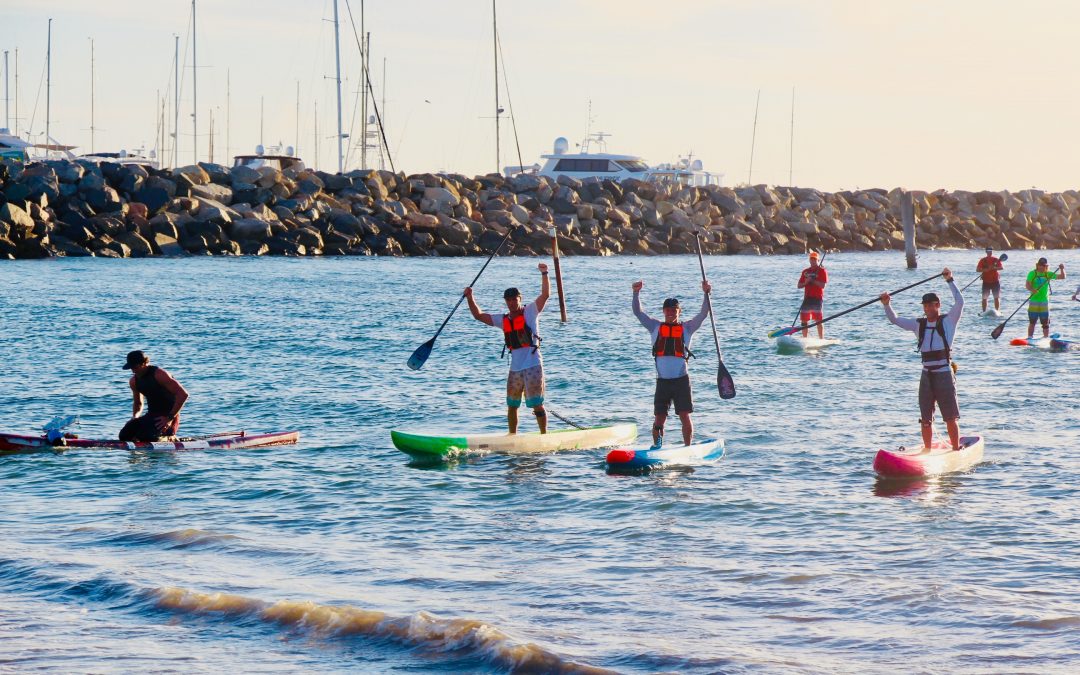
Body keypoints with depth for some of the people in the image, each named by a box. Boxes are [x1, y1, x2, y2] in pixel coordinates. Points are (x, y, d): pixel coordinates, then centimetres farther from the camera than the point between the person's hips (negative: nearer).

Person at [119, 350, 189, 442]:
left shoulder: (159, 374, -16)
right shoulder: (133, 382, 7)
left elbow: (183, 394, -22)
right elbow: (138, 403, 26)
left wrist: (170, 418, -21)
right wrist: (135, 417, 3)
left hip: (167, 415, -8)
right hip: (151, 416, 8)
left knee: (145, 437, -31)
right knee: (124, 435, -9)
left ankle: (170, 437, 1)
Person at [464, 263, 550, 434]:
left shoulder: (530, 312, -1)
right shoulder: (503, 320, 12)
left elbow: (545, 294, -12)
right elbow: (479, 316, 14)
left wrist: (544, 274, -22)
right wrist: (470, 298, 3)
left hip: (533, 365, -6)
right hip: (515, 367, 6)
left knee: (537, 405, -5)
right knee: (512, 405, 12)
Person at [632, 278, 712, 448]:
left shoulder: (687, 328, 8)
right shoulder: (656, 327, 10)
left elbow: (703, 314, -3)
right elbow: (638, 312, 4)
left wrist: (706, 294, -16)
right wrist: (636, 293, -10)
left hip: (681, 380, -1)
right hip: (662, 381, 1)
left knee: (685, 416, -3)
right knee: (659, 418, -1)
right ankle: (656, 447, 4)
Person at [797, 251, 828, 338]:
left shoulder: (822, 271, -1)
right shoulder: (805, 271, 16)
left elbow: (822, 285, -11)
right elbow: (799, 285, 14)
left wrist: (812, 280, -16)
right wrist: (805, 282, -6)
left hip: (817, 298, -6)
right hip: (807, 298, 6)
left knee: (818, 320, -9)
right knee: (804, 320, 5)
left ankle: (821, 340, -7)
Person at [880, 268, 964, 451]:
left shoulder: (948, 321, -1)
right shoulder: (919, 325, 12)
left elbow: (959, 302, -14)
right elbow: (895, 320, 9)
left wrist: (950, 281, -17)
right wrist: (887, 305, -8)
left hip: (944, 375, -5)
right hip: (926, 376, 5)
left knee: (951, 418, 0)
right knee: (925, 419, 8)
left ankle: (956, 450, 8)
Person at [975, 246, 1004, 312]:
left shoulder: (996, 259, 4)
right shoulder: (983, 260, 2)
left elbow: (1002, 267, -6)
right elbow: (977, 269, -5)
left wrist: (995, 268, -24)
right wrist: (985, 269, -21)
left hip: (995, 281, 0)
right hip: (986, 281, 0)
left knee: (997, 297, -1)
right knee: (984, 298, -1)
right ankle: (984, 312, 6)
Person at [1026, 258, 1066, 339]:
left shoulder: (1048, 274, 5)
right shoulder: (1032, 274, -4)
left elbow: (1062, 277, 3)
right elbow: (1027, 285, -14)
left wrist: (1062, 269, -16)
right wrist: (1032, 290, -34)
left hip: (1045, 301, 2)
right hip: (1034, 301, -2)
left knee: (1045, 323, 5)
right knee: (1032, 322, 4)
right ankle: (1029, 338, 10)